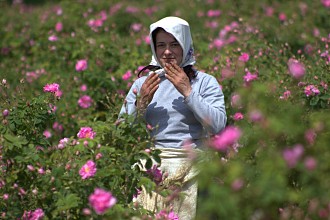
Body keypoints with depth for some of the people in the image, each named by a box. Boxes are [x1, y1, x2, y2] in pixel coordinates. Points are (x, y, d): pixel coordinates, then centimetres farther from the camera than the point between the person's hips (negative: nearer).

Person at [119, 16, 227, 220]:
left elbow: (218, 126, -8)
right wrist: (141, 104, -5)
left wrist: (188, 92, -7)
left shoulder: (205, 82, 7)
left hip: (189, 165, -2)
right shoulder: (142, 84, 15)